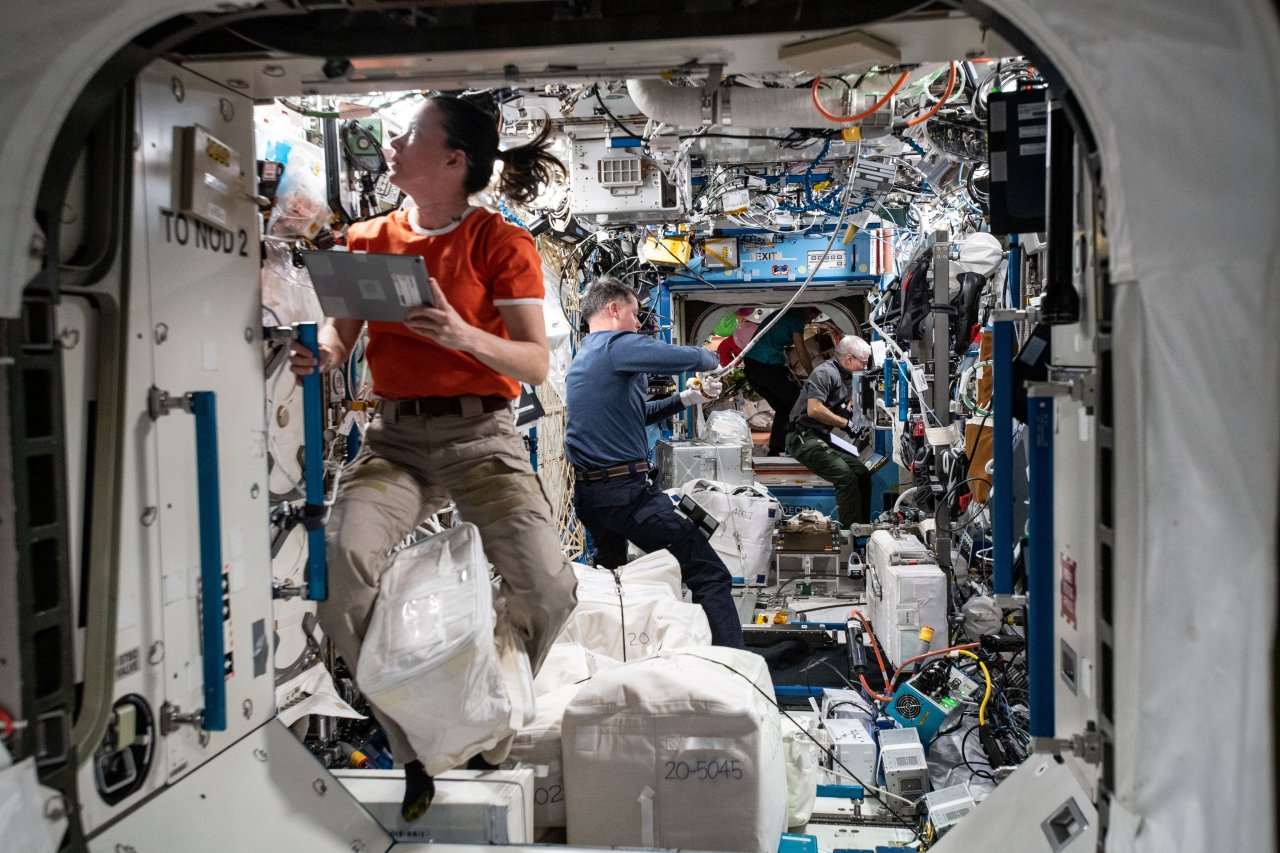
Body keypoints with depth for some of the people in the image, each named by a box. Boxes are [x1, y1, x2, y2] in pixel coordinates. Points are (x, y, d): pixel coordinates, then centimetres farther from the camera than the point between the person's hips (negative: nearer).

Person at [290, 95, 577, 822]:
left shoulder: (502, 245, 1)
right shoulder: (368, 241, 14)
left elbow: (536, 364, -6)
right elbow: (341, 337, 12)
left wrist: (463, 335, -25)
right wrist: (320, 356, -12)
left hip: (481, 434, -2)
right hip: (395, 439, 3)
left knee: (546, 584, -23)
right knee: (339, 563, -26)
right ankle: (414, 748, -5)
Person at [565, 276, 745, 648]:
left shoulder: (580, 358, 20)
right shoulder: (617, 345, -11)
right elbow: (688, 358, -17)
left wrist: (687, 398, 20)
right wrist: (711, 357, 7)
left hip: (587, 492, 10)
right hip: (626, 493, -10)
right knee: (711, 576, -9)